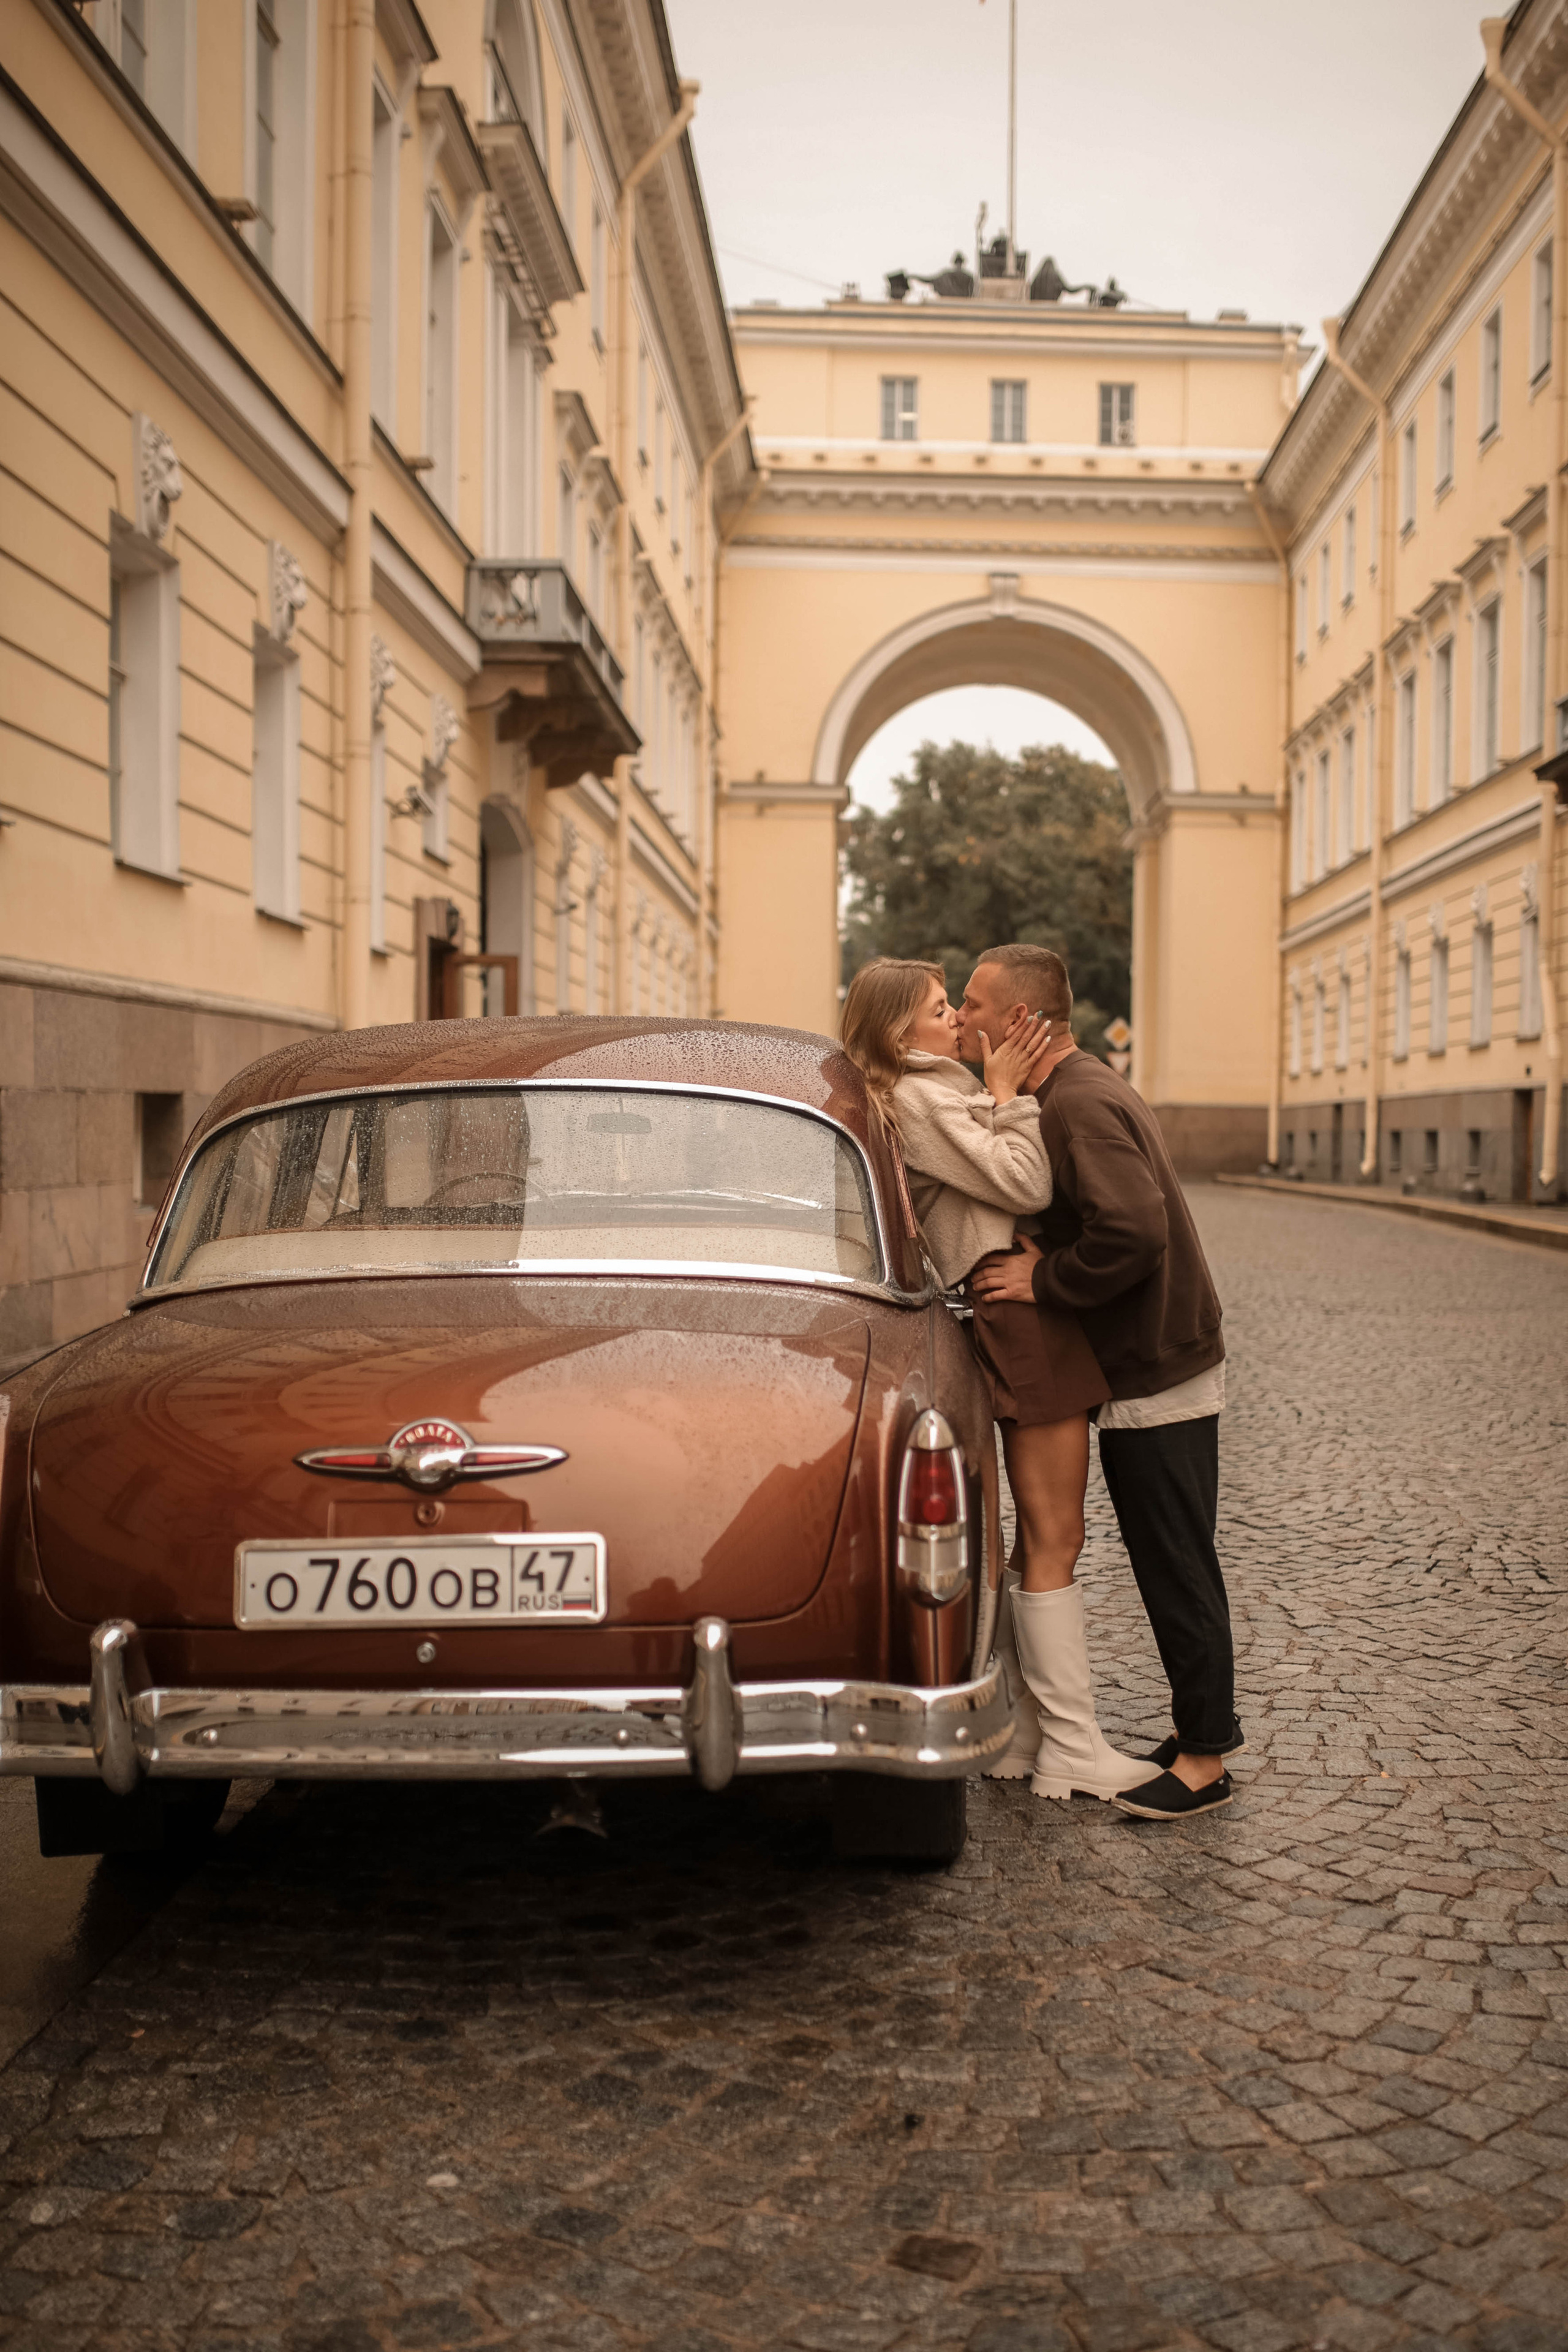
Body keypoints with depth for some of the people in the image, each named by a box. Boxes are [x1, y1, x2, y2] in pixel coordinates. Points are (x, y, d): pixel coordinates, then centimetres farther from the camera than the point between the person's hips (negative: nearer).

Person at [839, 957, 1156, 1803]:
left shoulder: (945, 1093, 22)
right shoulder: (917, 1099, -9)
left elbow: (1019, 1186, 19)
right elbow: (1022, 1184, -16)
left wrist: (1010, 1086, 10)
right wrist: (1007, 1092, -7)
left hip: (1038, 1321, 10)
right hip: (1023, 1320, -10)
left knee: (1043, 1540, 12)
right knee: (1055, 1540, -6)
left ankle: (1028, 1732, 18)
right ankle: (1072, 1751, 0)